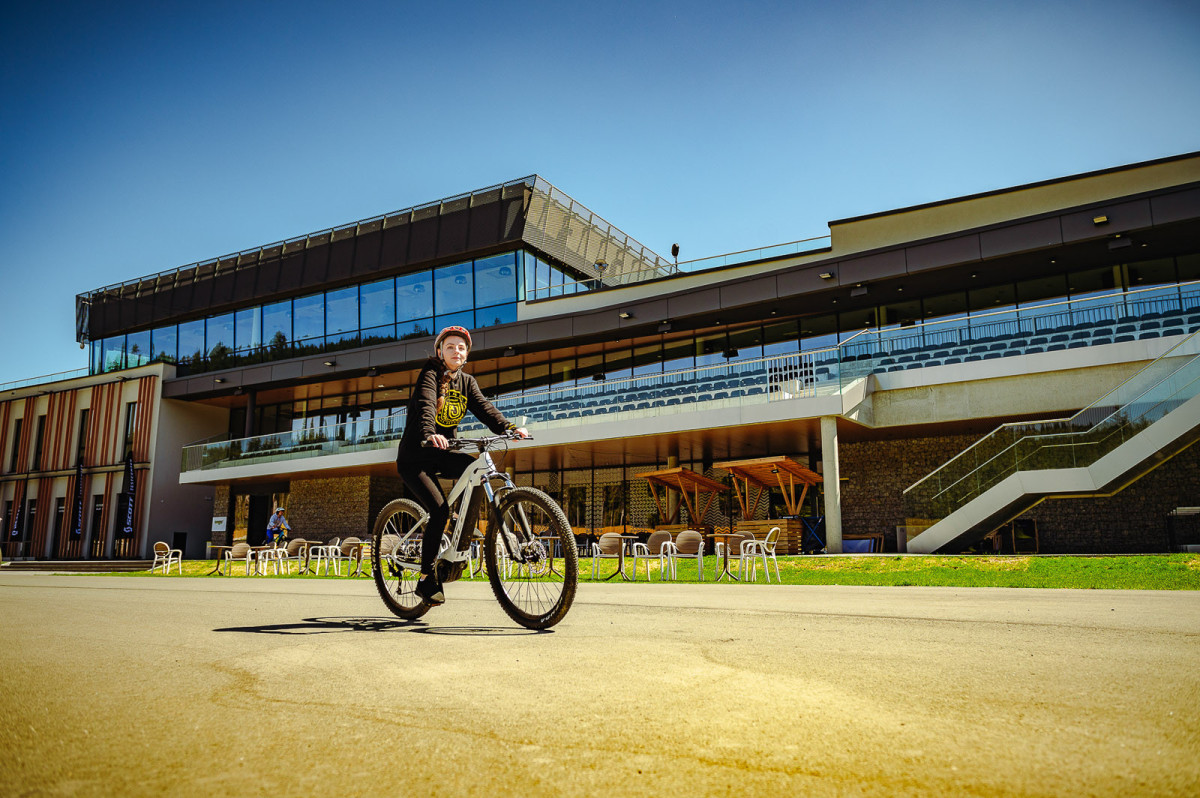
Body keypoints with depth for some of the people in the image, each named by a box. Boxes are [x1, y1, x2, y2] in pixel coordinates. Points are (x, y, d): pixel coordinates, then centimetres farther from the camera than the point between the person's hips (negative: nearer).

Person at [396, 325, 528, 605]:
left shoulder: (466, 381, 7)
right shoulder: (430, 373, -9)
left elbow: (483, 407, -9)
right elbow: (425, 404, -29)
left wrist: (509, 427, -29)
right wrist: (429, 435, -50)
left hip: (442, 455, 5)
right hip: (415, 457, -5)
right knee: (439, 509, -22)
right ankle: (426, 579, -6)